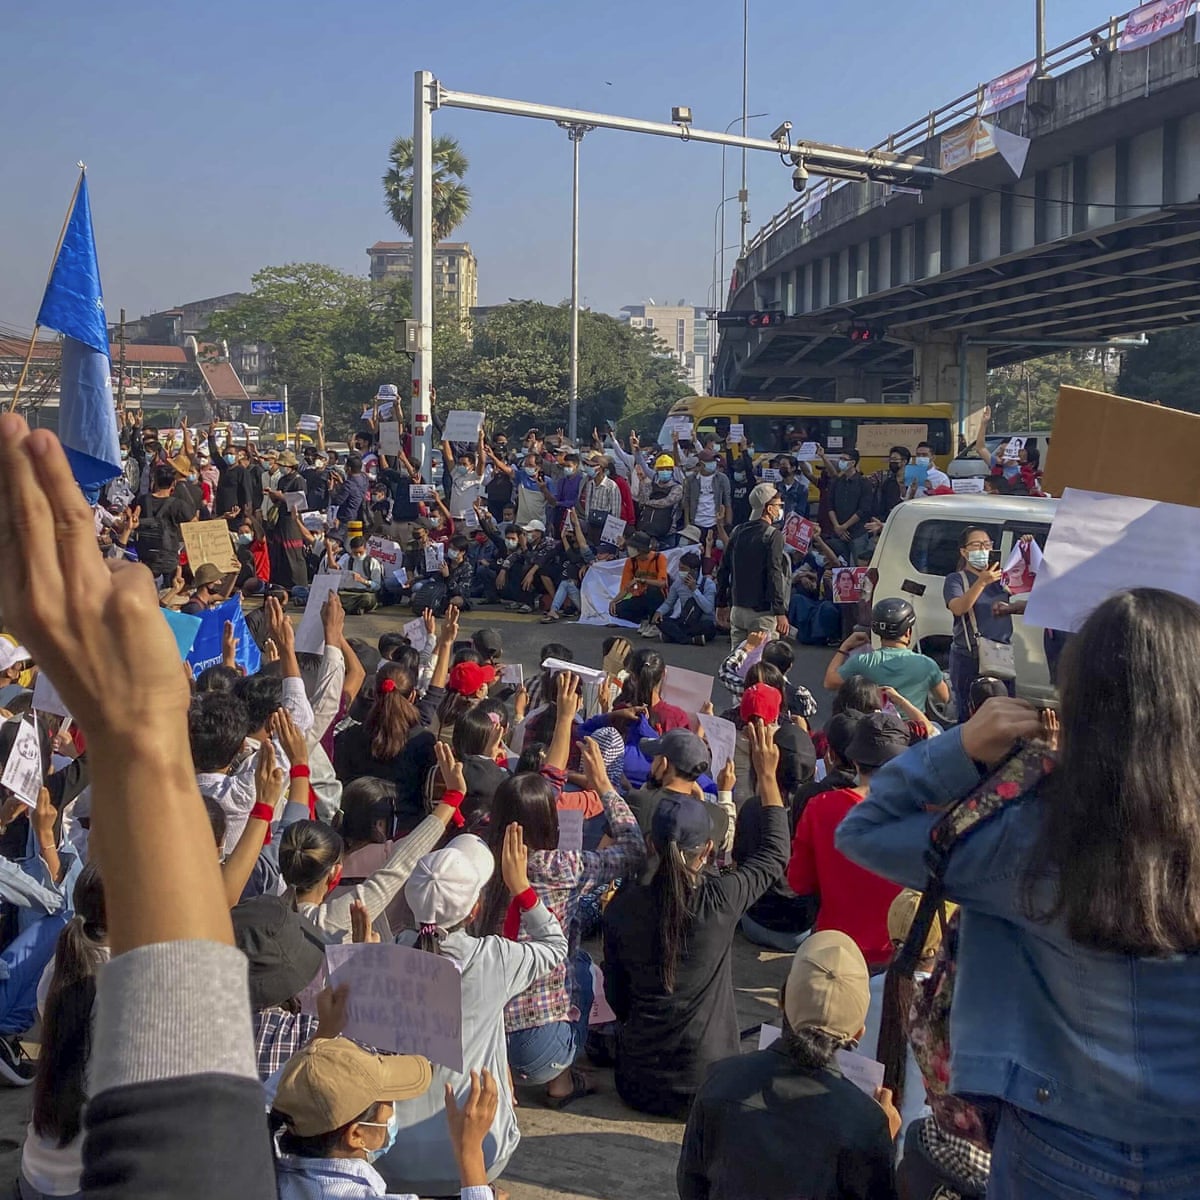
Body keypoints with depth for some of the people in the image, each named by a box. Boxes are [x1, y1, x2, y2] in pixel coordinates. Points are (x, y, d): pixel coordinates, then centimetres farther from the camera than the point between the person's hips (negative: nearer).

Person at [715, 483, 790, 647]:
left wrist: (721, 604, 19)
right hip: (763, 612, -6)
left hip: (737, 609, 6)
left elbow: (723, 570, 11)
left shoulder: (738, 532, 9)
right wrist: (780, 613, -16)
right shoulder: (773, 535, -10)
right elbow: (774, 576, -17)